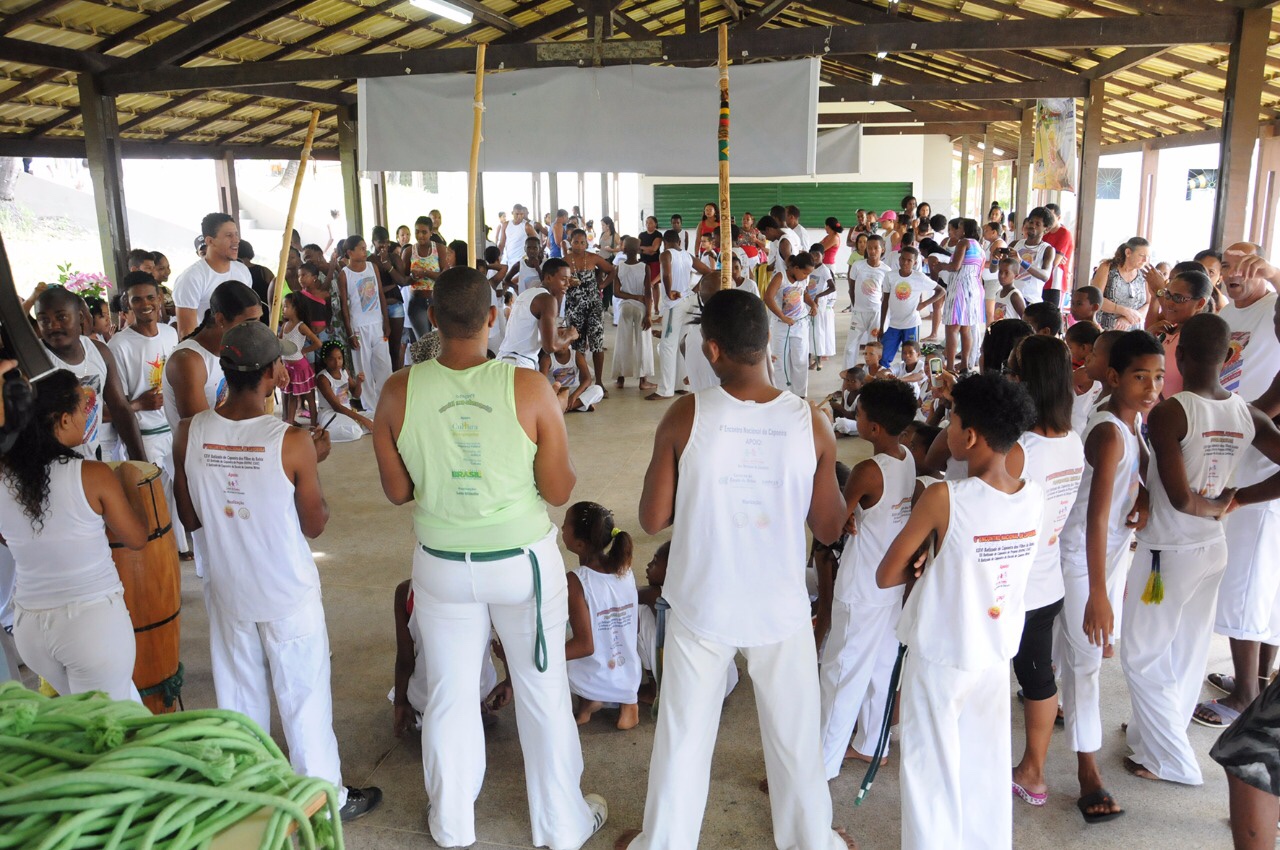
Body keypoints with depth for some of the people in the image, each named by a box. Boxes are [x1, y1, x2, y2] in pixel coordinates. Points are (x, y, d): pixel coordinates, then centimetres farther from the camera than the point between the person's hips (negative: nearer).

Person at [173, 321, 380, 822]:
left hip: (227, 592, 4)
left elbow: (190, 518, 0)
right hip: (289, 594, -4)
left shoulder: (189, 434, -11)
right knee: (304, 696, 11)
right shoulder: (293, 443, -23)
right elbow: (315, 525, -11)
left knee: (239, 696, 20)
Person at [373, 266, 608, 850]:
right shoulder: (529, 388, -18)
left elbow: (396, 491, -2)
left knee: (448, 694, 19)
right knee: (543, 692, 15)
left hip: (442, 564, 2)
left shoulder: (399, 392, -12)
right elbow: (559, 490, -11)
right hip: (523, 560, -1)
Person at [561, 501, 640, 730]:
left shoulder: (576, 581, -23)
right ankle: (627, 701, 11)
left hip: (594, 685, -5)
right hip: (631, 681, 5)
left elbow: (585, 645, -23)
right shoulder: (624, 569, -5)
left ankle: (587, 701, 3)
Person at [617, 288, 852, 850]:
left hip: (701, 607, -1)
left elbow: (652, 520, -9)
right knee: (795, 737, 21)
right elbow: (829, 529, -4)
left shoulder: (685, 418, -17)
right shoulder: (810, 424, -12)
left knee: (684, 735, 19)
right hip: (781, 609, 1)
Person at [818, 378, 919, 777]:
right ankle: (871, 744, 35)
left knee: (842, 673, 2)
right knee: (881, 666, 20)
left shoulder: (867, 472, -26)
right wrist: (855, 517, -6)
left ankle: (824, 763, 12)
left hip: (862, 590, -8)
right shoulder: (908, 459, -2)